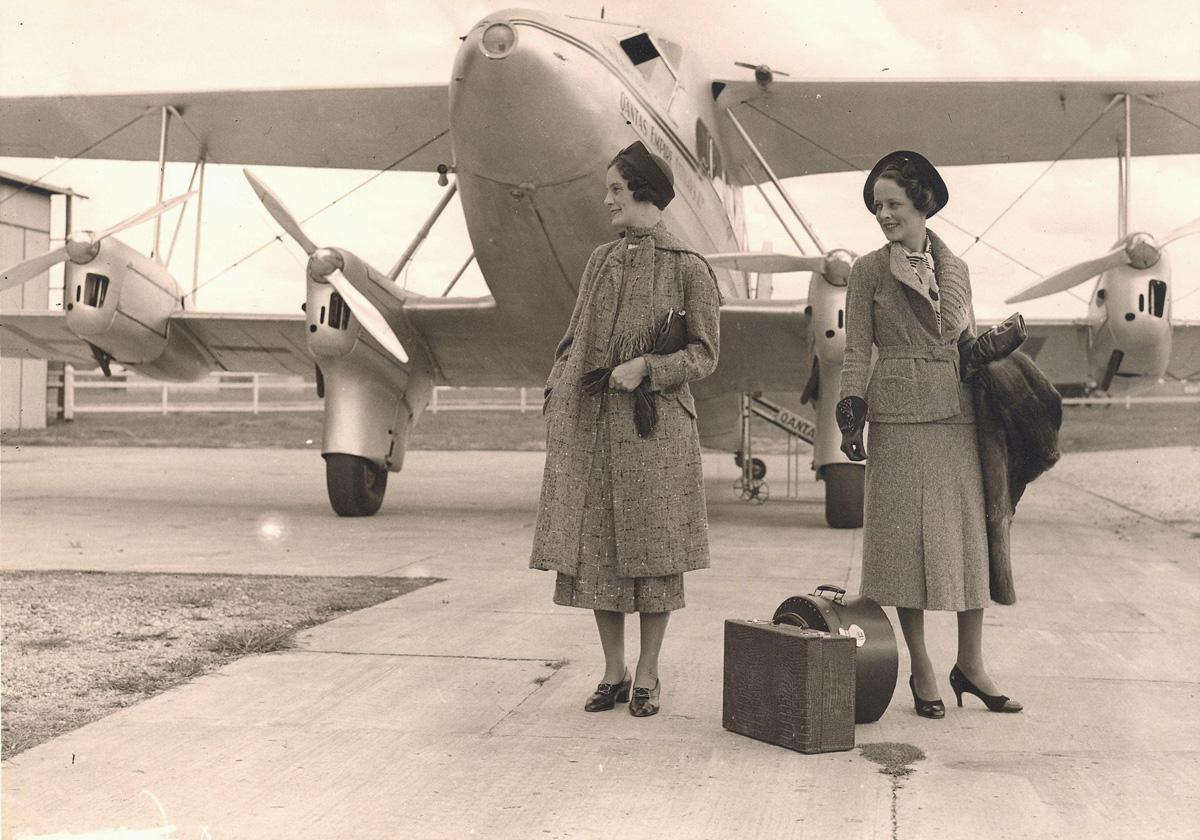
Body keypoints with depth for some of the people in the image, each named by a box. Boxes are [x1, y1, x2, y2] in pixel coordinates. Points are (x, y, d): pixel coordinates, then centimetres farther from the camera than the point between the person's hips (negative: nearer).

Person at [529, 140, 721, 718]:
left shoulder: (688, 267, -1)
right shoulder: (601, 260, 14)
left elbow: (704, 354, -2)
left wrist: (647, 367, -16)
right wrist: (556, 398, 7)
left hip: (653, 423, -5)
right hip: (588, 424, 5)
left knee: (651, 549, 1)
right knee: (596, 548, 5)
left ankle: (647, 675, 13)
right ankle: (613, 672, 17)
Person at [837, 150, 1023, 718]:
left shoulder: (956, 269, 14)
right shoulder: (870, 271, 3)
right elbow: (856, 352, 0)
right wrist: (851, 416, -8)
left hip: (959, 414, 4)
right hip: (901, 417, -4)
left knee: (970, 532, 4)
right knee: (908, 536, -3)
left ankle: (970, 665, 14)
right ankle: (921, 672, 8)